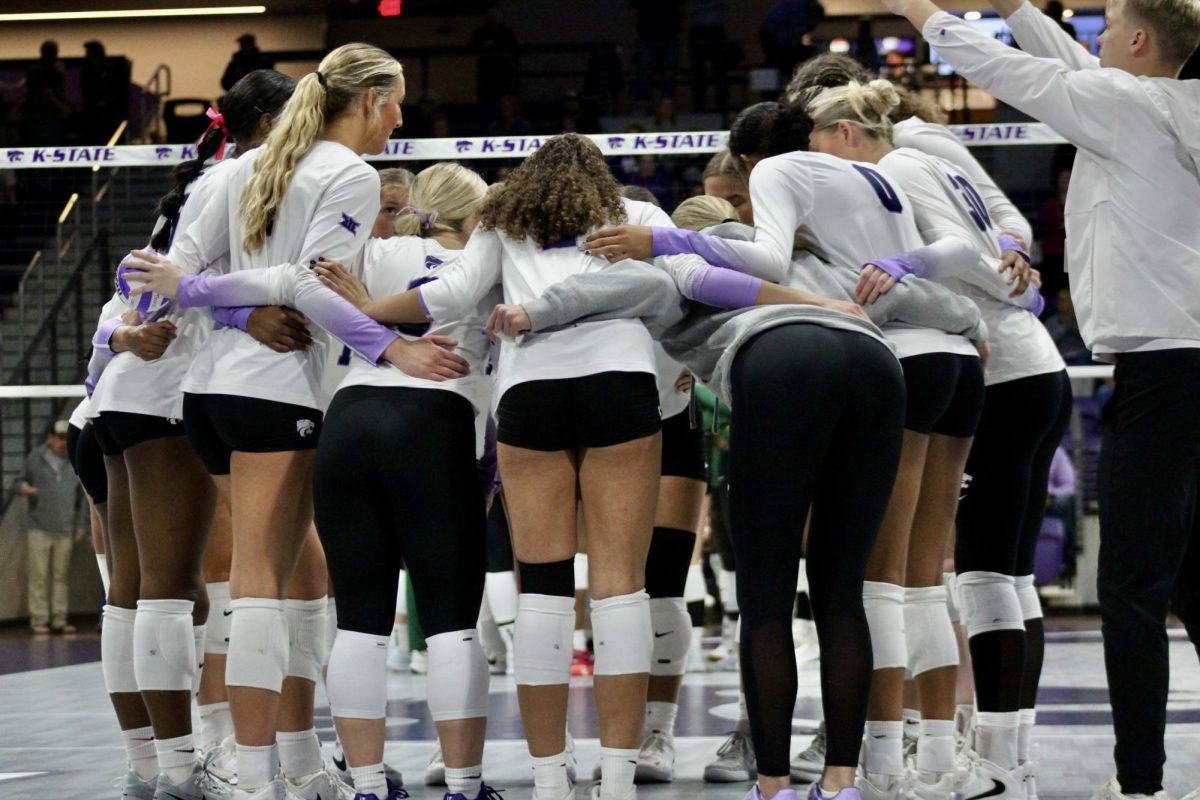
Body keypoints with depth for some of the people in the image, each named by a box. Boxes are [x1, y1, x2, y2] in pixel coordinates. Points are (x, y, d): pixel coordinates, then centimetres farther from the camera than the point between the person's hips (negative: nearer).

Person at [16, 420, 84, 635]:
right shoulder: (36, 458, 6)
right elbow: (21, 480, 10)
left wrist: (80, 526, 14)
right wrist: (22, 488, -15)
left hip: (65, 531, 3)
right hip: (40, 529, -3)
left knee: (61, 576, 3)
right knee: (39, 576, -5)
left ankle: (59, 620, 7)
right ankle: (38, 620, -2)